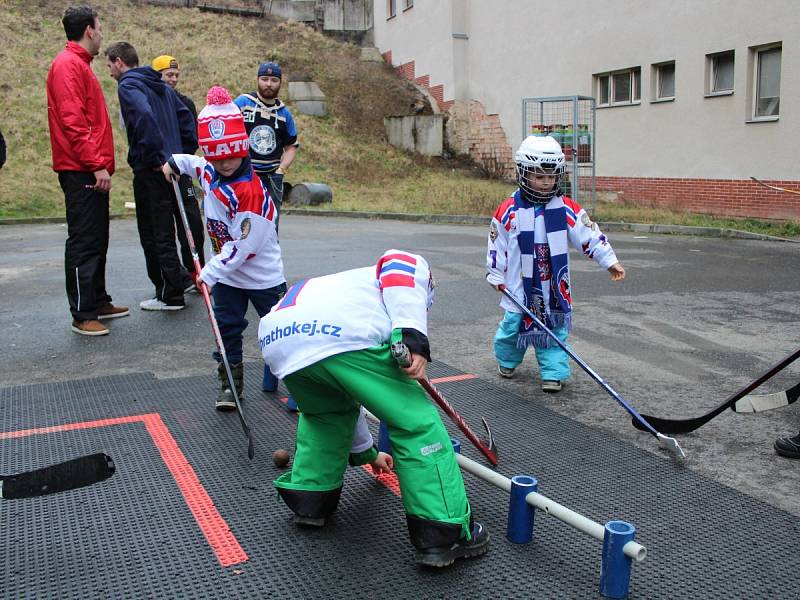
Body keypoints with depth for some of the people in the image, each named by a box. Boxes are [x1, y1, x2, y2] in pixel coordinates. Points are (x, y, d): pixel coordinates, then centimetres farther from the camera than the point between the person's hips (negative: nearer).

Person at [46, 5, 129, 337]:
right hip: (82, 172, -10)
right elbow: (72, 122, -19)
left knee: (97, 240, 15)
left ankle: (98, 301, 25)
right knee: (83, 243, -7)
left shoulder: (79, 65, 20)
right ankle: (82, 315, -1)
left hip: (90, 171, 10)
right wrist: (97, 165, -22)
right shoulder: (68, 64, -10)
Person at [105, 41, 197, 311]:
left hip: (150, 171, -8)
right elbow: (186, 118, 18)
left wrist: (153, 157, -21)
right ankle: (178, 278, 28)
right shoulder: (161, 86, 18)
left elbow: (143, 116, -28)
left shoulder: (128, 85, -9)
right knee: (163, 230, 20)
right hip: (172, 167, 9)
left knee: (154, 235, 0)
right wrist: (184, 153, 16)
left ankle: (171, 296, 7)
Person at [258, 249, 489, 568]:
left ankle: (309, 501, 36)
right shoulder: (414, 265, 31)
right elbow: (398, 270, 2)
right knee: (416, 422, 6)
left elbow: (346, 392, 53)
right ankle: (447, 536, 8)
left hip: (276, 338, 7)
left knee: (325, 414, 35)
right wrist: (413, 337, -10)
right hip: (340, 335, -7)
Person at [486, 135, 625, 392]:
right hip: (519, 286, -1)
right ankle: (507, 361, 36)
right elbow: (496, 244, 0)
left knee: (556, 328, 3)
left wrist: (610, 262, -3)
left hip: (555, 285, 1)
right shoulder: (508, 211, -7)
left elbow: (590, 235, 0)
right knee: (513, 325, 9)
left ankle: (553, 373, 14)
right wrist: (495, 276, 2)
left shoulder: (567, 209, -3)